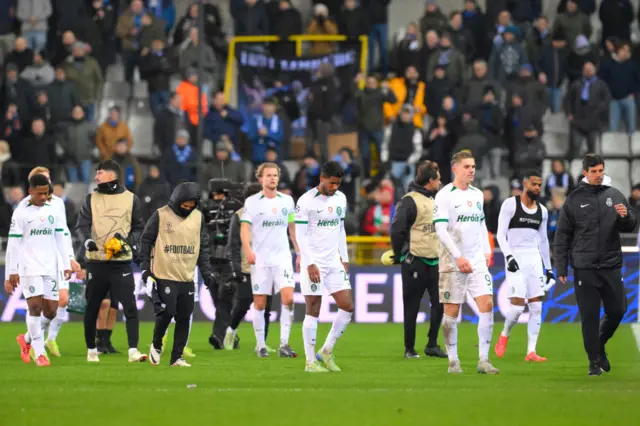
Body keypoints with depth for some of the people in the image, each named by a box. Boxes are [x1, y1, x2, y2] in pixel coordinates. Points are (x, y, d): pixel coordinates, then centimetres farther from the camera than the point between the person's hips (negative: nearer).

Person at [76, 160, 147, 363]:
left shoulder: (131, 199, 5)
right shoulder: (92, 199, 9)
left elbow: (139, 228, 10)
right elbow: (82, 224, 0)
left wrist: (129, 241, -9)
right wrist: (87, 240, -21)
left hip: (121, 263, -2)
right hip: (96, 262, 2)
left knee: (130, 306, -11)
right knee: (92, 307, 8)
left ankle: (133, 350, -11)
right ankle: (91, 350, 22)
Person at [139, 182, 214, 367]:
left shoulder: (198, 217, 8)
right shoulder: (161, 216, -4)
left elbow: (203, 247, 14)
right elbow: (146, 242, -1)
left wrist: (206, 272, 8)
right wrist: (146, 270, -5)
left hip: (187, 278, 4)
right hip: (164, 276, -4)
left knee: (184, 318, 3)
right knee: (166, 313, -10)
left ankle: (177, 357, 12)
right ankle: (156, 346, 15)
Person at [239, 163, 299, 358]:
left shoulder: (287, 201, 9)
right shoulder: (252, 201, -1)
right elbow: (244, 228, -9)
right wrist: (248, 250, -25)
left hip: (282, 257, 2)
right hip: (260, 259, -2)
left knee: (288, 298, -14)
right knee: (259, 304, 2)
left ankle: (284, 344, -11)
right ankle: (260, 345, 14)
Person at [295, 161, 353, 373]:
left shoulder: (340, 199, 9)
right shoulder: (306, 201, -11)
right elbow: (301, 236, -11)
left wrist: (344, 259, 14)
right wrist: (310, 264, -17)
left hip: (334, 262, 6)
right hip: (313, 263, -6)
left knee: (347, 307, 0)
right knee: (313, 311, -3)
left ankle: (326, 352, 13)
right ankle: (311, 361, 3)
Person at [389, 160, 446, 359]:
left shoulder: (433, 200, 14)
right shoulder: (409, 201, -13)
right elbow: (397, 230, -17)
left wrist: (441, 252, 15)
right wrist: (399, 255, -10)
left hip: (434, 261, 7)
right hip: (415, 262, -7)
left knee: (439, 303, 2)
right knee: (412, 307, 1)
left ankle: (432, 345, 11)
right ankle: (409, 349, 9)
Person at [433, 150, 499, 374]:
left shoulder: (477, 194, 12)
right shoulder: (444, 195, -8)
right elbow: (440, 229, -14)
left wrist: (487, 250, 11)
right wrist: (458, 257, -19)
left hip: (477, 261, 5)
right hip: (453, 262, -5)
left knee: (487, 304, -8)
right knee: (451, 312, 1)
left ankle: (483, 360, -5)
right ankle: (453, 360, 13)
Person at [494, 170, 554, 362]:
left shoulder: (542, 211, 12)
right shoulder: (510, 204, -4)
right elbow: (501, 233, -8)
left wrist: (548, 267, 18)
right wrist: (508, 256, -20)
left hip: (534, 259, 5)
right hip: (516, 259, -5)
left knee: (537, 307, -2)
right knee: (517, 306, -13)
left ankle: (531, 352, -1)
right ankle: (504, 336, 15)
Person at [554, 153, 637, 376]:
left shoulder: (615, 195, 7)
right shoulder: (574, 199, 1)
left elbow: (630, 227, 7)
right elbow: (562, 235, 3)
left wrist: (625, 216, -16)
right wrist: (561, 268, 0)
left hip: (611, 265, 2)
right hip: (584, 267, -2)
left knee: (617, 311, 5)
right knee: (589, 316, -1)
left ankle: (600, 345, 31)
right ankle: (594, 360, 9)